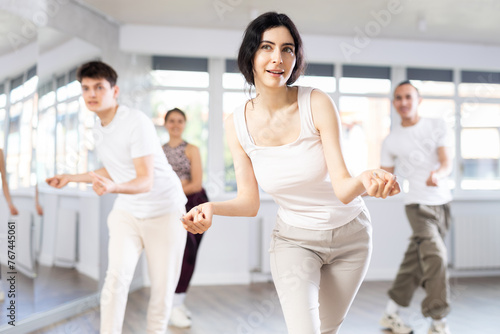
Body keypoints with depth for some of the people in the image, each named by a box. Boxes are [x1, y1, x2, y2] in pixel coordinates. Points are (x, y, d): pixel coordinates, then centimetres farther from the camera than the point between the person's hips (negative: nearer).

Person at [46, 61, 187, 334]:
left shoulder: (136, 122, -19)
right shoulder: (98, 129, 3)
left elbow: (145, 181, -27)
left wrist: (113, 187, -46)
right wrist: (70, 178, 23)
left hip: (164, 211, -5)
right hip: (127, 211, 5)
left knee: (163, 286, -1)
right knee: (117, 276, -14)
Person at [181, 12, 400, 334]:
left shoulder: (317, 103, -22)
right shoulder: (238, 124, -13)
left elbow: (342, 188, -25)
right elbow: (249, 201, -9)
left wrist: (365, 181, -47)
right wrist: (211, 208, -29)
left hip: (350, 234, 0)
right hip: (294, 238, 0)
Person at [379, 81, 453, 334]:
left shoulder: (436, 126, 5)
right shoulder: (391, 141, 3)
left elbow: (447, 163, -6)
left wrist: (438, 174, -29)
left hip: (441, 202, 3)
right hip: (417, 203, -3)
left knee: (418, 260, 7)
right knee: (435, 255, -19)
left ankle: (391, 313, 18)